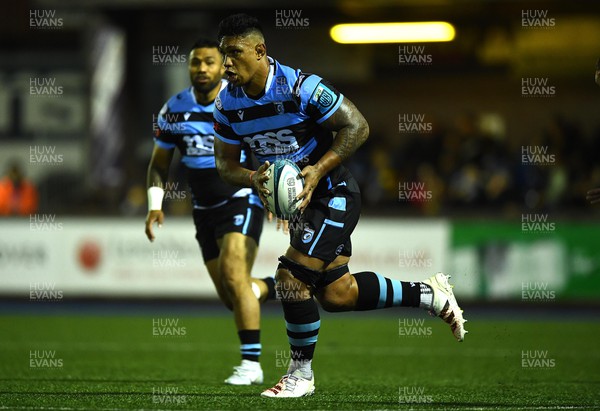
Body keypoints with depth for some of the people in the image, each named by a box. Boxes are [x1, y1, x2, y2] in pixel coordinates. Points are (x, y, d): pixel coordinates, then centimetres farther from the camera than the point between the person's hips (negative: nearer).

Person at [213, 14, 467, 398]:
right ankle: (431, 294, 25)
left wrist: (318, 170, -26)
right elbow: (226, 163, 4)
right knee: (336, 294, 6)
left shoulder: (300, 87, -23)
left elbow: (357, 126, -19)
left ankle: (301, 374, 1)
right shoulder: (227, 103, -5)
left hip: (334, 196, -8)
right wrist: (252, 178, -18)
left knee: (292, 276, -17)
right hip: (301, 199, 8)